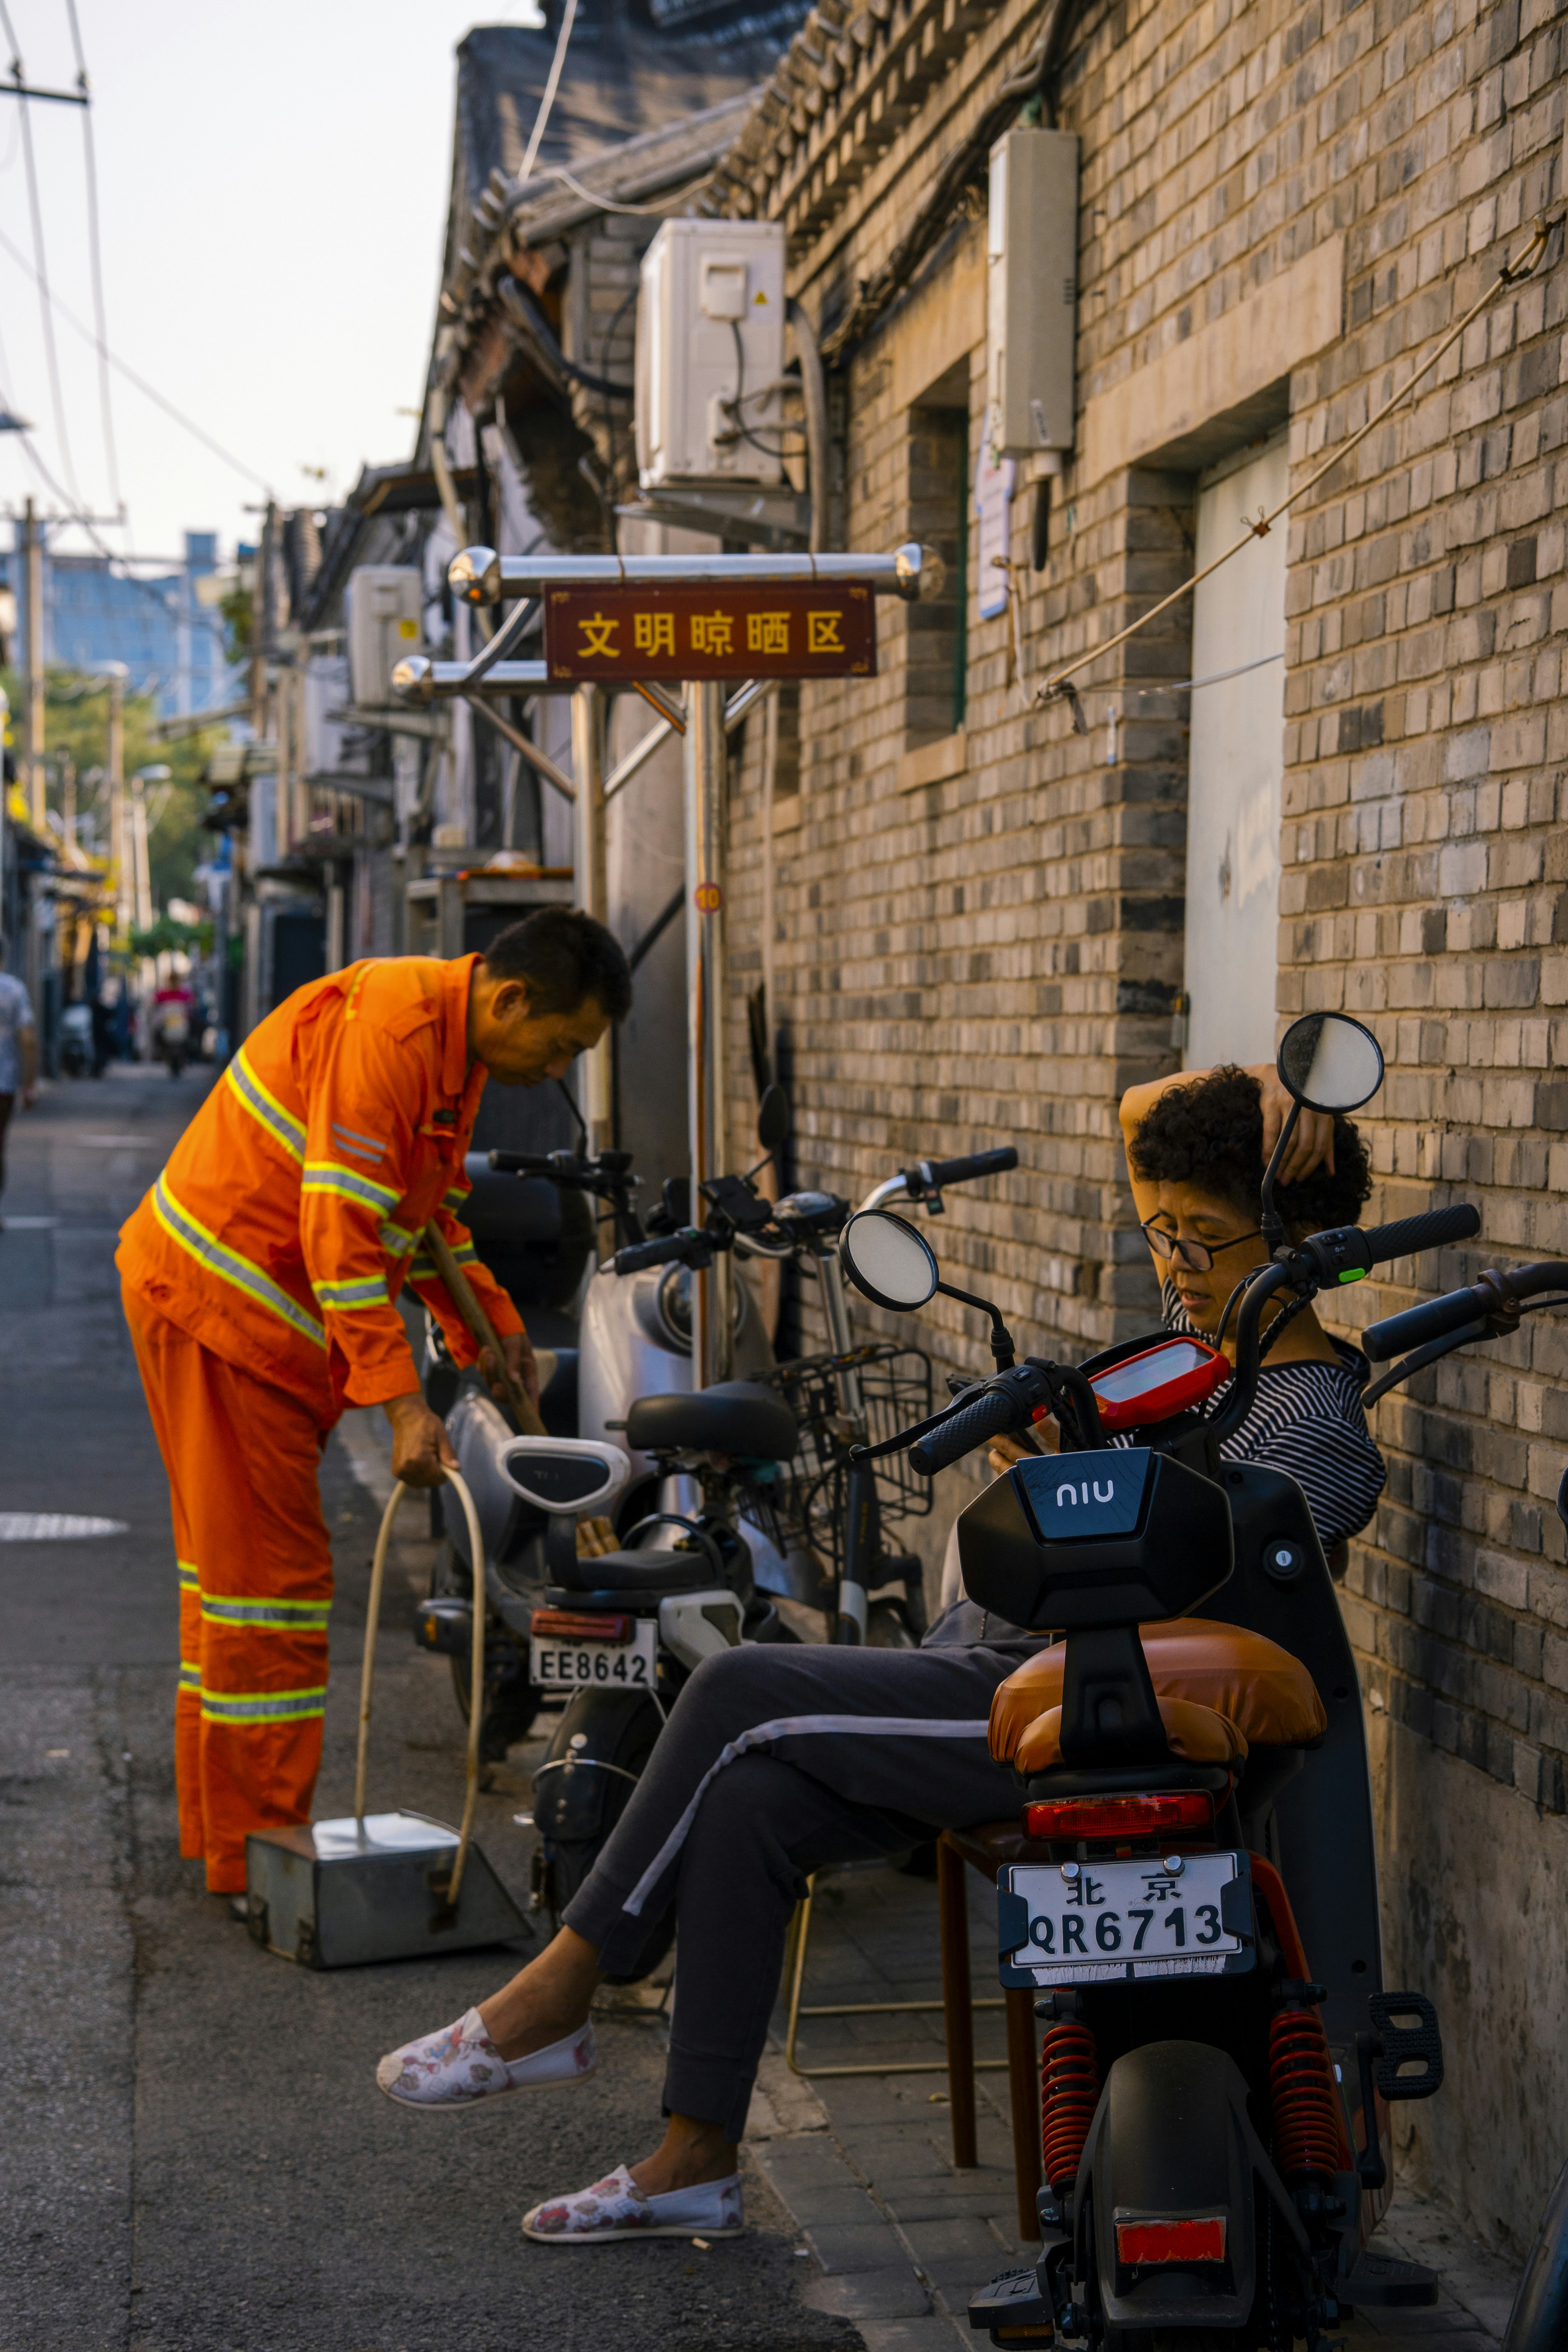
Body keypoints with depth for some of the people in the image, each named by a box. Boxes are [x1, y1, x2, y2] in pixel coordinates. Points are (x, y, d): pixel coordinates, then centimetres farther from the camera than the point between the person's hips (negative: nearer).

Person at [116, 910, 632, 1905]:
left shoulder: (454, 1047, 9)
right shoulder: (389, 1027, -24)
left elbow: (432, 1209, 20)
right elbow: (342, 1233, -28)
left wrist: (496, 1328, 10)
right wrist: (404, 1403, -29)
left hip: (261, 1316, 10)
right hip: (222, 1300, -10)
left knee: (234, 1567, 16)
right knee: (272, 1577, -8)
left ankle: (223, 1826, 26)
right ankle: (261, 1855, -2)